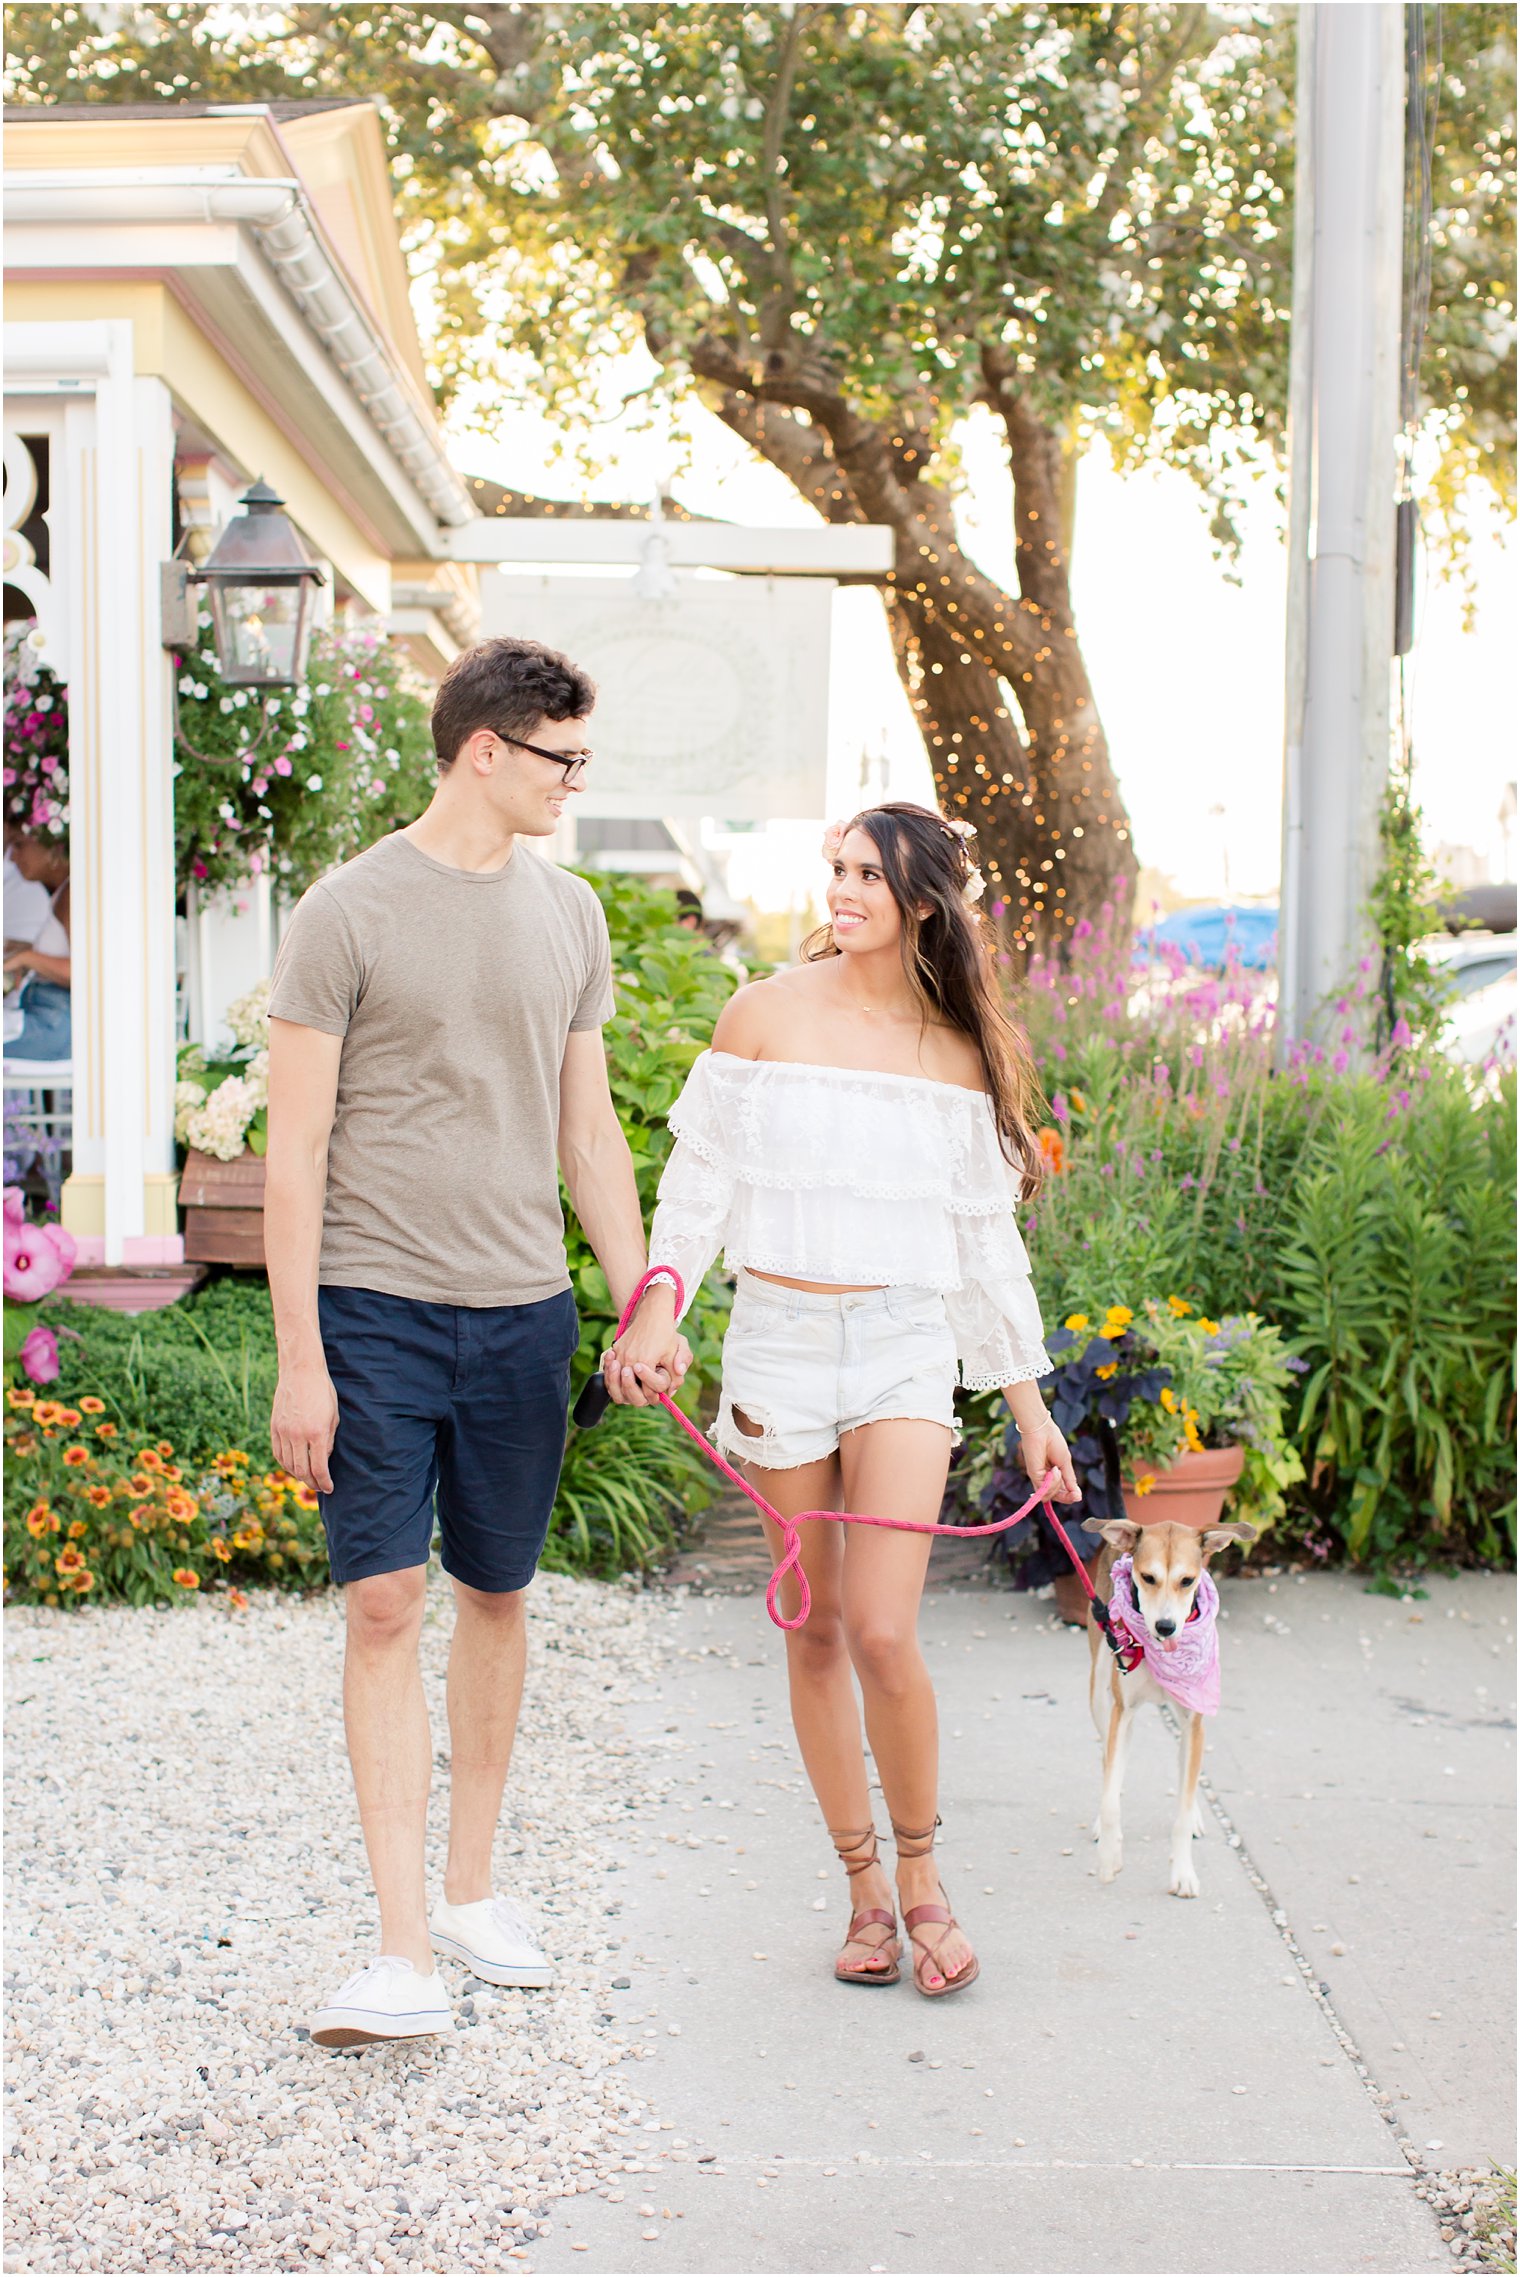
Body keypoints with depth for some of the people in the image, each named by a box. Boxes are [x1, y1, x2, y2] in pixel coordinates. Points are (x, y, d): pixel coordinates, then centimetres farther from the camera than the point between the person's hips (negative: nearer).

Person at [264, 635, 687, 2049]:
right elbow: (294, 1151, -7)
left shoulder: (568, 916, 10)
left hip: (523, 1314, 5)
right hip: (376, 1308, -5)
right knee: (384, 1605, -7)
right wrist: (299, 1359, -11)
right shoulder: (350, 913, -6)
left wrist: (643, 1306, 13)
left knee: (495, 1598, 12)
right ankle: (405, 1957, -3)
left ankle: (471, 1892, 27)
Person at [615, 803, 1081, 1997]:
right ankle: (864, 1885, 20)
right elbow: (702, 1177, 4)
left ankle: (921, 1875, 9)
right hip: (780, 1337, 1)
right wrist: (661, 1303, -11)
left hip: (906, 1341, -1)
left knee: (882, 1632, -13)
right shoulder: (765, 1014, 1)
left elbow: (985, 1235, 11)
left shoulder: (962, 1054, 4)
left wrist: (1028, 1401, 12)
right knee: (813, 1631, 6)